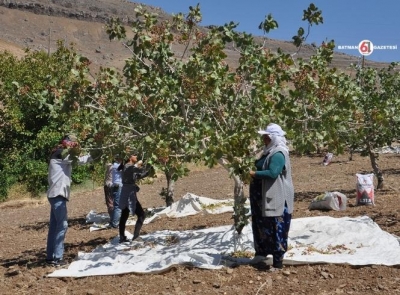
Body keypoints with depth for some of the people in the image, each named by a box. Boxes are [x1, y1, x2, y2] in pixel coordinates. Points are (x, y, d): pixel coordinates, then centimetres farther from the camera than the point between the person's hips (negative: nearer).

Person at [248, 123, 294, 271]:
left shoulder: (278, 154, -19)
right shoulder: (268, 152, 13)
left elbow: (273, 173, -29)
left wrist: (254, 173, -21)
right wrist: (252, 169, 7)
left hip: (276, 199, -11)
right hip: (263, 198, 11)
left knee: (276, 229, -3)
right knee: (261, 225, 19)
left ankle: (278, 262, 4)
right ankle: (261, 253, 34)